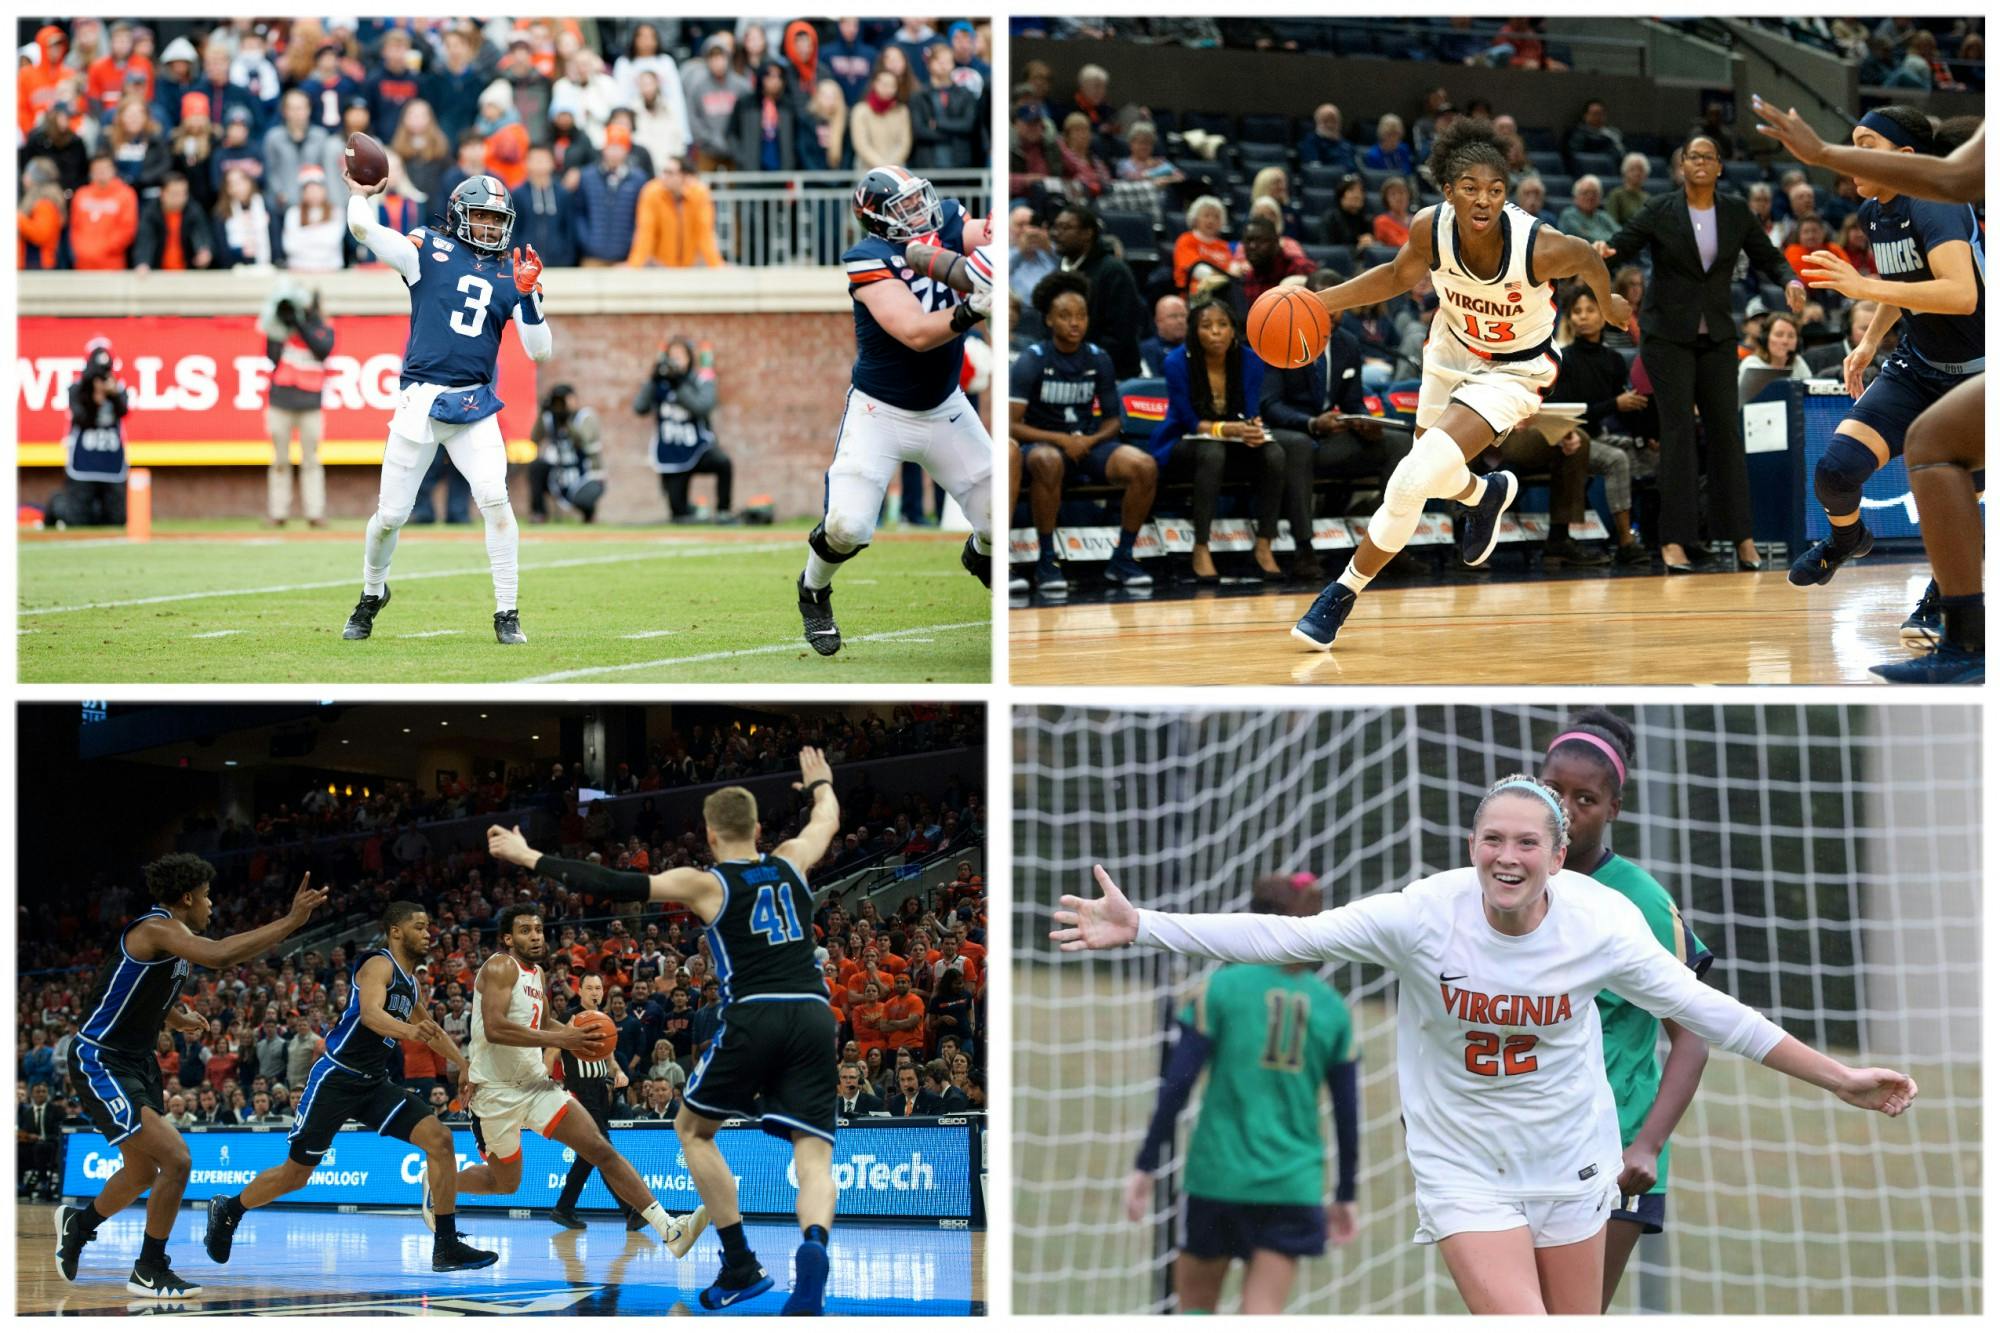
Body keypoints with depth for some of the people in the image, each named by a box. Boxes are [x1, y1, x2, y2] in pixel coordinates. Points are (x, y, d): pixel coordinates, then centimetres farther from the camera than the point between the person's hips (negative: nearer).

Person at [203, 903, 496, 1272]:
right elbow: (370, 1012, -34)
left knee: (440, 1140, -11)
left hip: (375, 1083, 8)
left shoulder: (409, 979, 13)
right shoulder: (379, 965, -13)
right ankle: (228, 1210, 29)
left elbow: (427, 1029, 32)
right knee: (295, 1174, 1)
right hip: (336, 1078, -8)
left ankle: (447, 1247, -11)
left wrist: (463, 1064, 29)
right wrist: (409, 1031, -52)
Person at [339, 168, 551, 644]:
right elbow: (362, 227, -11)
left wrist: (529, 296, -9)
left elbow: (540, 350, 4)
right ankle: (372, 595, 32)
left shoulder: (510, 274, 10)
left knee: (495, 499, -17)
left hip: (475, 407, 1)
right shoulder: (428, 249, 2)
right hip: (420, 402, -1)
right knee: (391, 514, 4)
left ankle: (506, 614, -8)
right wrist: (359, 194, 8)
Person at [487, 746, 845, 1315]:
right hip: (814, 1016, 3)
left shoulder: (705, 884, 7)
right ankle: (812, 1249, -35)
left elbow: (614, 885, 4)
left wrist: (528, 857, 9)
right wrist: (819, 782, 63)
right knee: (814, 1153, -1)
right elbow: (828, 817, 40)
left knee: (693, 1130, 19)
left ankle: (741, 1267, 12)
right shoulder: (790, 862, 18)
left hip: (754, 1017, -3)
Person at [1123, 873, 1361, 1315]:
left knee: (1195, 1307, 14)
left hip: (1217, 1176, -2)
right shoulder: (1332, 1008, 6)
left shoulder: (1222, 987, -3)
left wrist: (1145, 1166, -2)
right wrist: (1345, 1195, 19)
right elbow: (1348, 1114, 9)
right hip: (1293, 1188, 2)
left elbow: (1177, 1084, -7)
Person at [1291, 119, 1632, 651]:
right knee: (1426, 478, 24)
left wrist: (1609, 303, 13)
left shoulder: (1540, 247, -34)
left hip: (1514, 371, -5)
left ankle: (1343, 594, -3)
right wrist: (1322, 301, -13)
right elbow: (1399, 275, -1)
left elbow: (1588, 260, -9)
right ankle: (1484, 493, 60)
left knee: (1416, 481, -20)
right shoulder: (1430, 229, -25)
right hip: (1453, 350, 5)